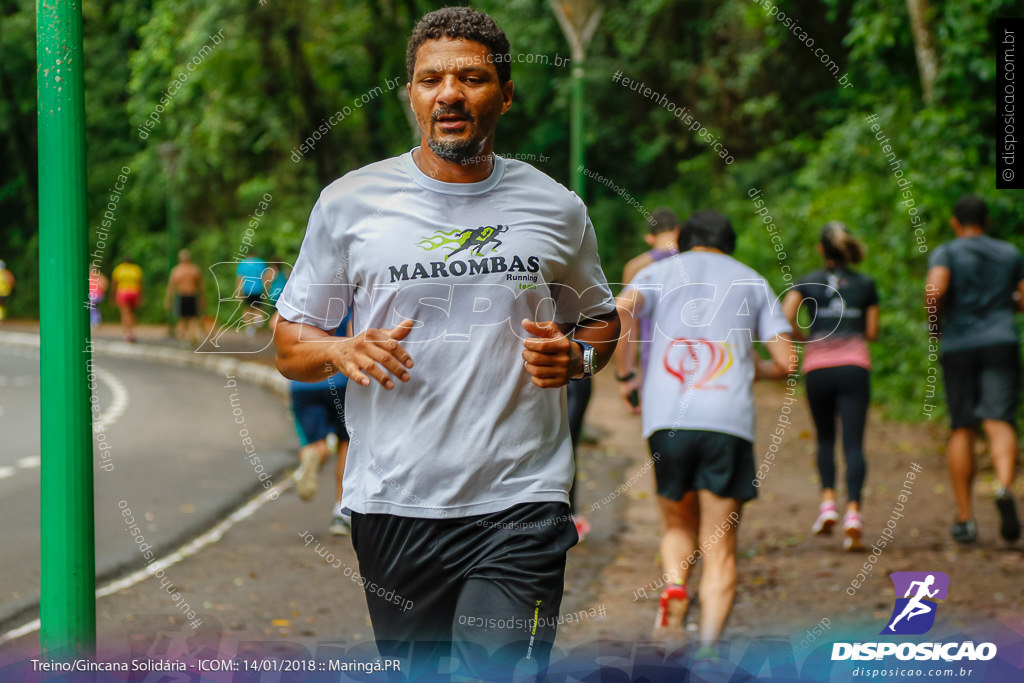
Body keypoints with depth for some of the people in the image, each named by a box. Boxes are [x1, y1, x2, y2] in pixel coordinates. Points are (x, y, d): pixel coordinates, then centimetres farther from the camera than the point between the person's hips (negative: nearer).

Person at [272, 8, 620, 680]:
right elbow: (290, 344, 10)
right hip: (392, 504, 1)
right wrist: (342, 352, -12)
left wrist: (575, 356, -2)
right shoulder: (349, 203, 5)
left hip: (520, 504, -1)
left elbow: (601, 320, 21)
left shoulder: (556, 208, 8)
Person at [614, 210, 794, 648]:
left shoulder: (661, 271, 18)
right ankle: (709, 647, -15)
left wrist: (626, 375, 5)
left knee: (678, 528, 19)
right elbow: (786, 362, 12)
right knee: (719, 548, 3)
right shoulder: (753, 282, 20)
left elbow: (621, 310, -5)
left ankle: (674, 588, -12)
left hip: (666, 418, 1)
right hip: (729, 419, 0)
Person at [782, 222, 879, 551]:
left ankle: (828, 501, 4)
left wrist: (804, 337, 9)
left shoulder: (807, 283, 6)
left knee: (825, 438, 20)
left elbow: (786, 317, -9)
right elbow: (872, 332, 10)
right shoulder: (866, 284, 8)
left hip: (818, 367, 0)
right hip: (854, 365, 0)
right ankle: (853, 511, -21)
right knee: (854, 443, -5)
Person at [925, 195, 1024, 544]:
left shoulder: (946, 253, 1)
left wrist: (935, 318, 1)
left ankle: (964, 518, 9)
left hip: (958, 348, 0)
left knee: (962, 431, 9)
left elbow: (934, 290, -18)